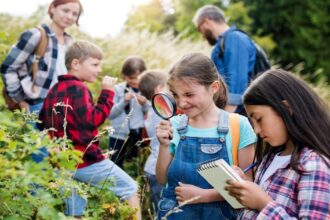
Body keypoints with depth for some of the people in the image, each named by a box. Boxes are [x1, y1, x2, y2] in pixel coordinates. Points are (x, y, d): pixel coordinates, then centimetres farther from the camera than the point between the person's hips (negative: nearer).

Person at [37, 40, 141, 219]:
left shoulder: (55, 89, 12)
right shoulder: (77, 88, -14)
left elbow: (41, 123, 19)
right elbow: (92, 120, -23)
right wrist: (107, 93, -19)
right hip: (86, 160, -8)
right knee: (130, 188, 4)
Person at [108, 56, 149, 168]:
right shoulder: (117, 89, -4)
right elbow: (110, 113, -7)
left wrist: (145, 104, -16)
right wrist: (123, 101, -18)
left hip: (138, 135, 1)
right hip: (118, 135, -1)